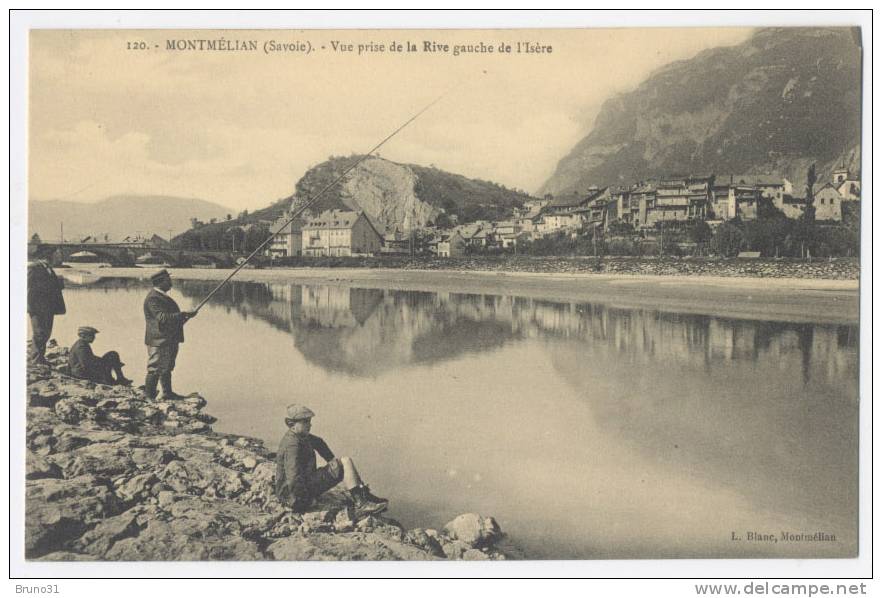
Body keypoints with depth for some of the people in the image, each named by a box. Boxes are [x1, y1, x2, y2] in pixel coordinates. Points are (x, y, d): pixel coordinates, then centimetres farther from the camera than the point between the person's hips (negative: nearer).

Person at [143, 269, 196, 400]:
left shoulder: (162, 296, 15)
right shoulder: (153, 299, -17)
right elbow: (162, 317, -28)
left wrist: (183, 316, 10)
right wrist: (182, 315, -29)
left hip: (169, 340, 10)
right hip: (159, 341, -10)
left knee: (167, 368, 18)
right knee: (155, 369, -5)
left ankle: (167, 393, 29)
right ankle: (149, 396, 1)